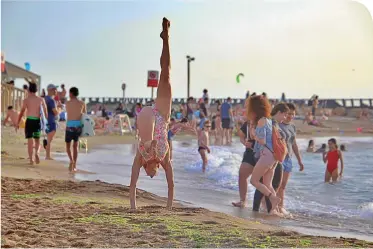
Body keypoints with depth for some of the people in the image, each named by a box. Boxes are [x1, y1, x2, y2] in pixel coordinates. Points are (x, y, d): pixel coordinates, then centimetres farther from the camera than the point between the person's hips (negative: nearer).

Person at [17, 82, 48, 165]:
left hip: (29, 121, -2)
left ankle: (31, 160, 1)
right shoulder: (41, 100, 3)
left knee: (30, 140, 4)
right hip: (37, 121, 2)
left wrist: (18, 123, 0)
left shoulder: (26, 100, -4)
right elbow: (46, 112, 10)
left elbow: (22, 112, -5)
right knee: (37, 140, 15)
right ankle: (37, 153, -12)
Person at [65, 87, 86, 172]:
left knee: (68, 146, 11)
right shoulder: (82, 103, 5)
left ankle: (71, 160, -16)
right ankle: (74, 166, 12)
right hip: (78, 125, 2)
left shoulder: (68, 103, -1)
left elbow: (68, 113, 12)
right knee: (75, 146, 14)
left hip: (70, 126, -2)